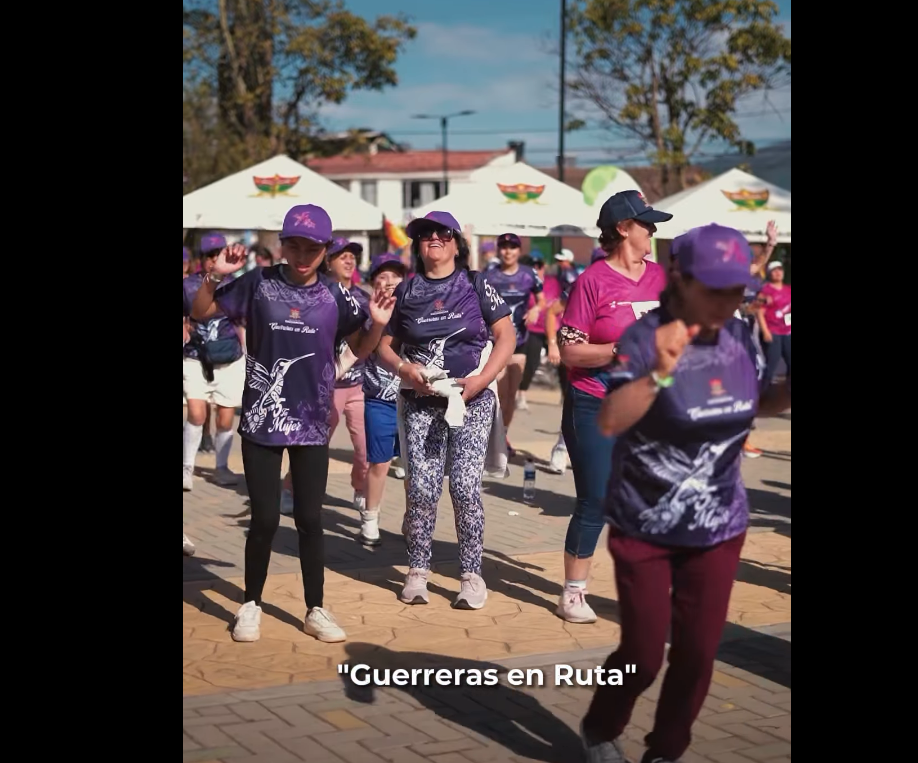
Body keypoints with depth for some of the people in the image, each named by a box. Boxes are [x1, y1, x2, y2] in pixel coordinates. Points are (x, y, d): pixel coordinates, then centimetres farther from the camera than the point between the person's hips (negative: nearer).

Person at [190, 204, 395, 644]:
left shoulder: (335, 296, -1)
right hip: (262, 420, -1)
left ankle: (316, 610, 16)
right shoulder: (258, 283, -4)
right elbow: (200, 313, 0)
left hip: (311, 424, 1)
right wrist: (216, 276, -16)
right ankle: (251, 605, 19)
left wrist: (378, 325, -12)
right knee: (265, 518, 1)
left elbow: (360, 351, 7)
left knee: (310, 518, 5)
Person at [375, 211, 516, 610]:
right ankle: (418, 571, 10)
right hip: (420, 401, 2)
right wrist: (404, 369, -9)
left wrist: (482, 380, -10)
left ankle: (472, 575, 2)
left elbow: (506, 336, 1)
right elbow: (386, 344, 11)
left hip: (471, 400, -2)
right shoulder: (406, 290, 8)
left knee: (465, 487, -8)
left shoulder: (476, 285, 3)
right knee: (421, 487, -3)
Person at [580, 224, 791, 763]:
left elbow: (758, 403, 15)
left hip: (719, 528, 5)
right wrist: (659, 373, -43)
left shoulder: (740, 336, -3)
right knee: (644, 654, 3)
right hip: (646, 529, -4)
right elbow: (609, 422, -29)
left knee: (698, 653, 7)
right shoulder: (646, 338, -19)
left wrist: (788, 393, -7)